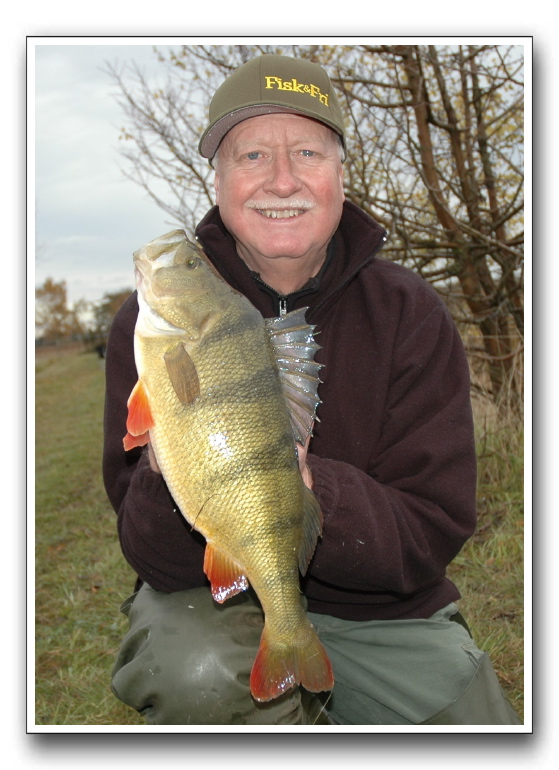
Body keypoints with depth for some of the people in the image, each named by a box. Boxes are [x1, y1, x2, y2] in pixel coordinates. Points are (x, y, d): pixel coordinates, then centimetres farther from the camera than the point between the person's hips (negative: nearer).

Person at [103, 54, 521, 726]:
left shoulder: (410, 316, -11)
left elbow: (428, 537, -16)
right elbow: (157, 557, -15)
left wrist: (303, 490, -36)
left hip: (382, 616, 2)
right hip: (215, 598, -1)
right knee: (197, 672, -32)